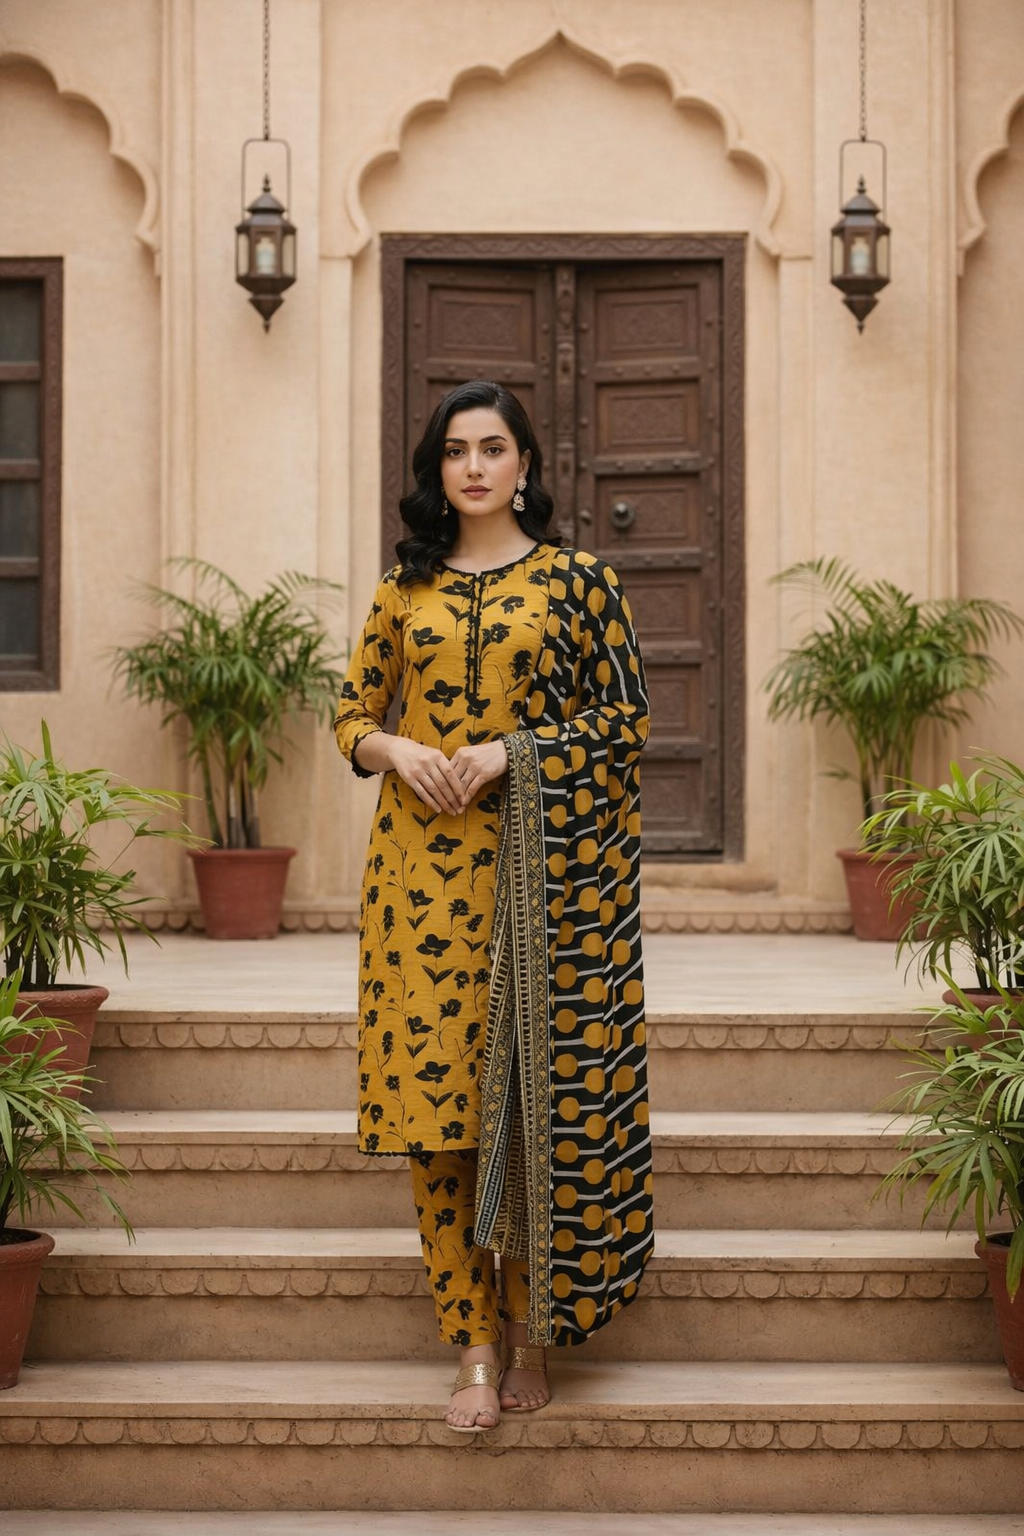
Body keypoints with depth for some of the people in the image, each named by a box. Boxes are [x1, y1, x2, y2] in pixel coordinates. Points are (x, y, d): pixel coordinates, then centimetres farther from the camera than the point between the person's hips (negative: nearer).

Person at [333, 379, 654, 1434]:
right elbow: (352, 712, 16)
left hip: (542, 869, -2)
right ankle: (474, 1349, 2)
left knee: (540, 1090, -2)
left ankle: (532, 1333, 11)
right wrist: (399, 750, -6)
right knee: (433, 1095, -4)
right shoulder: (407, 587, 12)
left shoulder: (578, 582, 5)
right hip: (424, 865, 2)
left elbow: (626, 720, 2)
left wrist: (510, 752, -10)